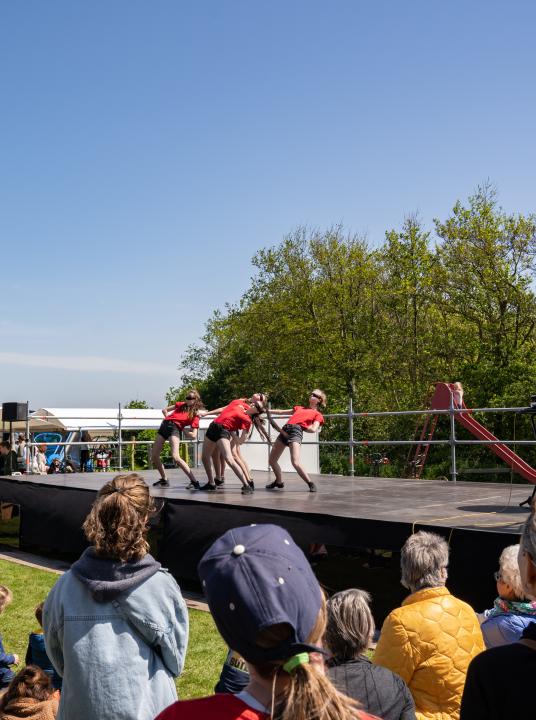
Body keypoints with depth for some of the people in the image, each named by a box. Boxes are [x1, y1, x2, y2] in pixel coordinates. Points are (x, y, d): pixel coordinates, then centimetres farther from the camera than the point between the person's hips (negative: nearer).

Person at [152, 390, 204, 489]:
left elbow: (193, 436, -3)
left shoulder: (195, 415, 3)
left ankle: (194, 481, -21)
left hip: (175, 428, -7)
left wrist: (183, 429, -1)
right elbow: (165, 410, 30)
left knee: (176, 457, -24)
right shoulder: (181, 405, 20)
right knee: (154, 455, 7)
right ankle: (164, 479, 25)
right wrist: (168, 419, 15)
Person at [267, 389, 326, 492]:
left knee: (295, 462, -24)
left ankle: (310, 483, -7)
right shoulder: (299, 408, 29)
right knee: (272, 460, 9)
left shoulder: (318, 415, 13)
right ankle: (279, 481, 30)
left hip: (296, 431, -6)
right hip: (285, 430, 6)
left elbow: (313, 429, -3)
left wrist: (300, 426, 4)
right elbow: (281, 412, 34)